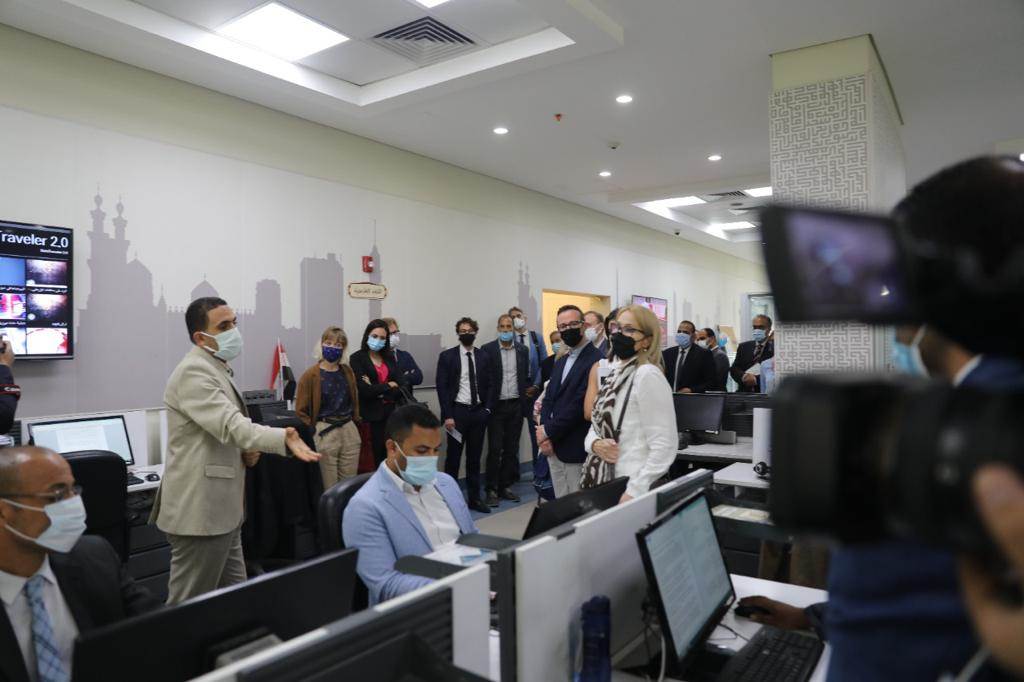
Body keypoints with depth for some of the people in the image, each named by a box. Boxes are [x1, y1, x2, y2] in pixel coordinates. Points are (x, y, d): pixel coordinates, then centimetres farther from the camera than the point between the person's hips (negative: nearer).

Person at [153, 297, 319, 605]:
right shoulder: (193, 371, -17)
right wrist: (282, 438, -44)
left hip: (221, 510, 10)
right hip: (200, 511, -10)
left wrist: (246, 450, 2)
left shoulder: (217, 369, 15)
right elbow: (230, 424, -30)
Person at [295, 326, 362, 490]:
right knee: (329, 488, 2)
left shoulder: (348, 372, 9)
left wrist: (355, 421, 13)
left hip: (349, 431, 5)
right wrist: (313, 433, -9)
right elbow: (301, 411, -5)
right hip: (324, 433, -5)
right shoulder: (310, 376, -6)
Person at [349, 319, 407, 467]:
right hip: (372, 416, -4)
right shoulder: (357, 358, -3)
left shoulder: (389, 357, 11)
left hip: (392, 412, 4)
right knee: (379, 455, 1)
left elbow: (401, 386, 2)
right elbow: (364, 390, -14)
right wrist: (389, 386, -2)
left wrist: (377, 390, -9)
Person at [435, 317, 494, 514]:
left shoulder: (483, 356, 7)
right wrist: (447, 415, -13)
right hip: (457, 411, -3)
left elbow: (489, 385, 10)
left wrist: (487, 409, -2)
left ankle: (474, 498, 19)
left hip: (479, 412, 3)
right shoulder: (447, 356, -3)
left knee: (475, 457, 10)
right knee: (453, 457, 3)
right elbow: (441, 387, -7)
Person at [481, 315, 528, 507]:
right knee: (495, 449, -2)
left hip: (516, 406, 4)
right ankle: (491, 489, 8)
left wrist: (526, 403, 4)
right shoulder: (488, 349, -4)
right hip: (497, 406, -4)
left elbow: (526, 377, 11)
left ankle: (504, 487, 19)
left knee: (511, 449, 9)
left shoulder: (522, 350, 7)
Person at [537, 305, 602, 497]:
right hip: (554, 447, 8)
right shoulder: (560, 361, 15)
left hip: (576, 449, -8)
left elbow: (580, 405, -20)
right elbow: (549, 399, 11)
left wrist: (549, 431, -12)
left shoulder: (596, 360, -14)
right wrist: (545, 436, -5)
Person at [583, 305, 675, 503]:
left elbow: (664, 446, -18)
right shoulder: (616, 373, 8)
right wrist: (595, 444, -8)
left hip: (629, 488, -7)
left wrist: (634, 492, -21)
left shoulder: (647, 375, -14)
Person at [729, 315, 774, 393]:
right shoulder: (744, 347, 13)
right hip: (744, 392, 4)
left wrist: (757, 380, -21)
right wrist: (743, 376, -11)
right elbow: (734, 369, 8)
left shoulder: (774, 348, -3)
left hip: (765, 393, -4)